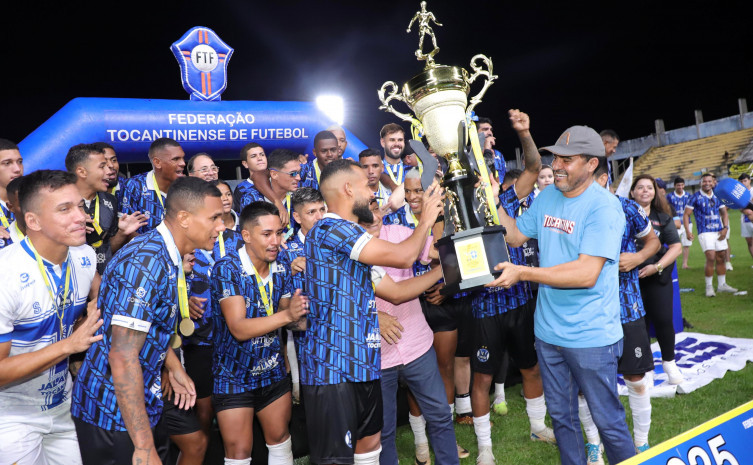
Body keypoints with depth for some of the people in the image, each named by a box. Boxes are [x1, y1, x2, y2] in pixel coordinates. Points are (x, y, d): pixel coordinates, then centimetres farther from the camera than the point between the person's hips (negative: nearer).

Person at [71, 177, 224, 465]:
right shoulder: (146, 262, -26)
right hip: (113, 410, -9)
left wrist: (173, 367, 12)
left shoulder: (167, 256, 5)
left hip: (143, 393, 9)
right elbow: (123, 357, -29)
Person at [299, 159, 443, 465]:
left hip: (361, 361, 10)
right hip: (332, 367, -10)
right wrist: (426, 219, -5)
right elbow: (402, 256, -21)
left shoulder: (347, 232, 17)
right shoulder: (330, 230, -17)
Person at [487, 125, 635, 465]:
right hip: (548, 331, 7)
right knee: (561, 416, 21)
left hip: (591, 335, -6)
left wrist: (522, 273, -26)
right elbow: (515, 235, 12)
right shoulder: (546, 197, 5)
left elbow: (587, 273, -26)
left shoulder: (603, 207, -18)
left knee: (608, 421, 10)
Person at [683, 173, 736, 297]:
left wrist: (725, 228, 3)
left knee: (720, 259, 9)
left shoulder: (717, 196, 10)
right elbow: (686, 214, -4)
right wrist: (687, 231, -13)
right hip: (705, 232, -5)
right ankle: (709, 286, -3)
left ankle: (722, 284, 22)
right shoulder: (695, 197, -3)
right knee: (711, 258, -15)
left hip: (719, 232, 5)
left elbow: (724, 213, 17)